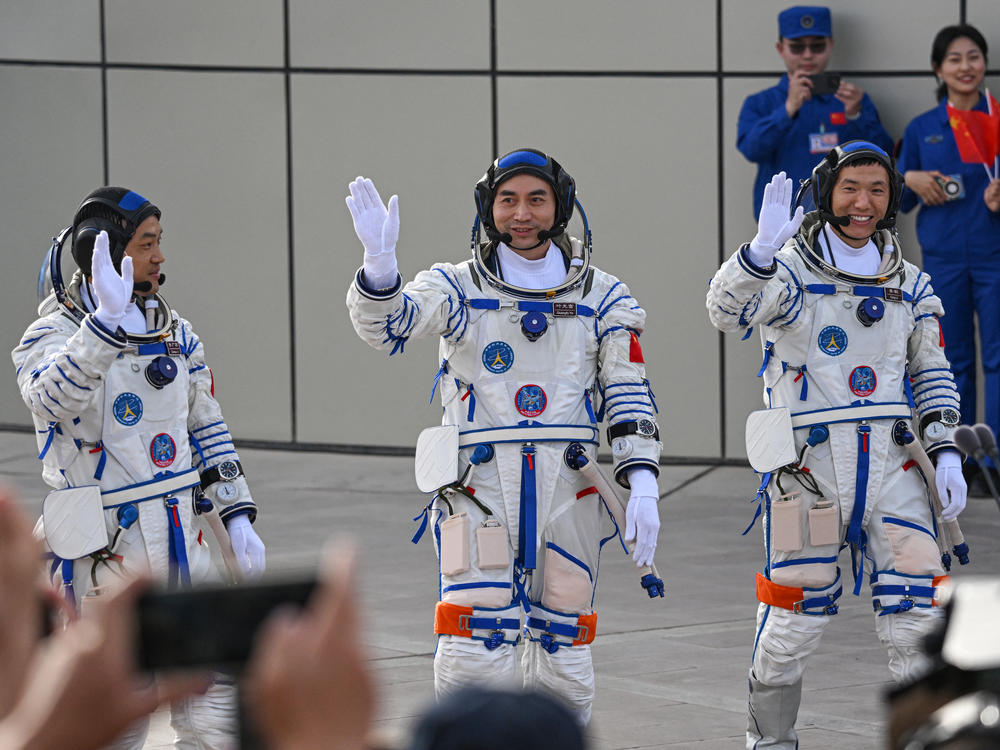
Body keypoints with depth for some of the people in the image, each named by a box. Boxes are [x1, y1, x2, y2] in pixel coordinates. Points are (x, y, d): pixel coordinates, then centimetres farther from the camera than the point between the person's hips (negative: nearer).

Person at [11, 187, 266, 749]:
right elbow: (52, 395, -34)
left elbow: (207, 428, 18)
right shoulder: (52, 337, -10)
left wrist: (236, 517, 10)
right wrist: (106, 322, -47)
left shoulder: (176, 334, 10)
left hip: (181, 549, 6)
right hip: (106, 556, -6)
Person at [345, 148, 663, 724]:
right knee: (474, 652, -13)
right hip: (481, 488, -2)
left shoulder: (602, 299, 10)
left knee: (563, 648, 6)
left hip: (568, 490, 2)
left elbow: (629, 396, 6)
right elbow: (387, 324, -13)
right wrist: (380, 263, -34)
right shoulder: (460, 288, 5)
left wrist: (643, 486, -7)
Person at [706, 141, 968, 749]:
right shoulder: (790, 271, -5)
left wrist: (946, 453, 6)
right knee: (792, 625, 2)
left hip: (892, 467, 4)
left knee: (917, 620, -2)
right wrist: (763, 249, -44)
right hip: (809, 470, -4)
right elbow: (728, 309, -25)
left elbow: (932, 374, 19)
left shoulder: (908, 283, 12)